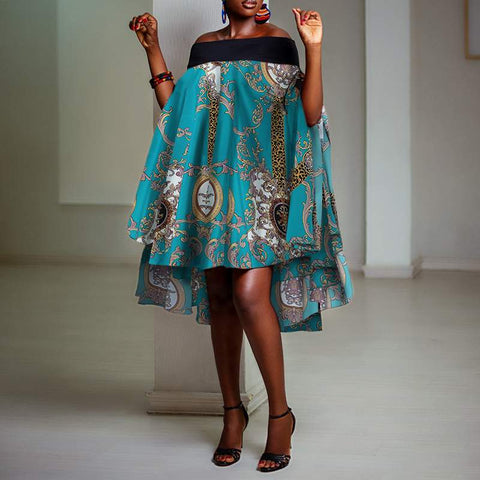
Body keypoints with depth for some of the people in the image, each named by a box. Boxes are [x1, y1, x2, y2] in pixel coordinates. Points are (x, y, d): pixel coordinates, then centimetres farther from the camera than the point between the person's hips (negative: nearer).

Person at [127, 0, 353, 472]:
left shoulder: (278, 41, 5)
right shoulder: (203, 46, 16)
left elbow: (310, 115, -4)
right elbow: (175, 111, 12)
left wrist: (313, 47, -12)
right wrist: (152, 48, 11)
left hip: (262, 181, -4)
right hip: (212, 180, 4)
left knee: (250, 295, -15)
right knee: (219, 296, 5)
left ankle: (280, 413, -2)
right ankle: (232, 410, 17)